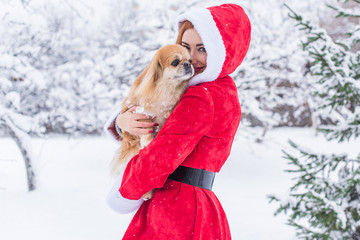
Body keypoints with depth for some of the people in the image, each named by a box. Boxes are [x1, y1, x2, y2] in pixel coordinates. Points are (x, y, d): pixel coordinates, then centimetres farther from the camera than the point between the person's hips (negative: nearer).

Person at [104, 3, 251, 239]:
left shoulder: (201, 99, -16)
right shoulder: (224, 92, 14)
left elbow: (158, 158, -20)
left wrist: (124, 191, -1)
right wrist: (123, 122, -7)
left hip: (175, 212, -9)